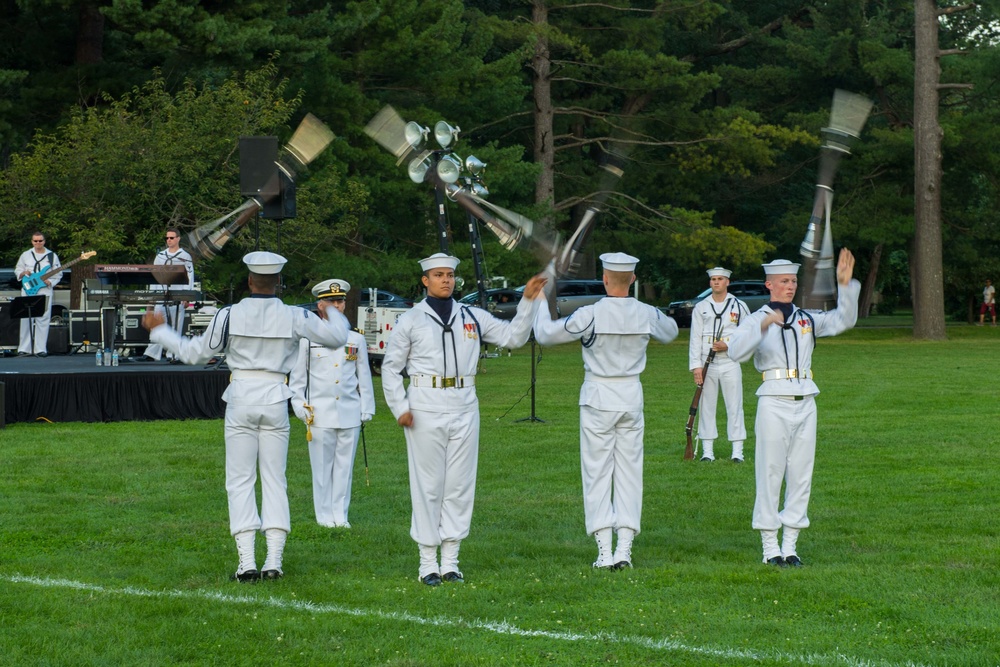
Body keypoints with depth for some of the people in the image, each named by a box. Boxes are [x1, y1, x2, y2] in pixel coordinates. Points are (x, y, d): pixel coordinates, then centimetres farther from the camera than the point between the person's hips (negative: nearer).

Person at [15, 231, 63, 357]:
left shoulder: (52, 256, 8)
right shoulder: (25, 255, 11)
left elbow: (58, 274, 9)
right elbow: (17, 271, 16)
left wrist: (50, 282, -9)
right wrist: (24, 273, -5)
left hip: (45, 291, -1)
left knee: (43, 320, -7)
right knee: (26, 320, -3)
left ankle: (40, 349, -4)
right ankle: (24, 349, 0)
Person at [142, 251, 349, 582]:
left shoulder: (229, 316, -7)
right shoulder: (293, 317, -4)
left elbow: (195, 352, 1)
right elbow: (337, 336, 1)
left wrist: (159, 330, 15)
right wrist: (331, 312, 23)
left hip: (241, 400, -1)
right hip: (275, 401, 1)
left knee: (240, 481, 4)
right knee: (274, 480, 9)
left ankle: (247, 563, -5)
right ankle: (274, 561, 1)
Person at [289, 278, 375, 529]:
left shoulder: (357, 340, 9)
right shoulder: (307, 339, 3)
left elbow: (364, 378, 12)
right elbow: (297, 378, 6)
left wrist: (367, 410, 8)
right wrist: (301, 408, 0)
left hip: (350, 413, 2)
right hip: (320, 414, -2)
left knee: (345, 466, 4)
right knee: (321, 467, 1)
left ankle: (341, 515, 11)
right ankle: (325, 516, 8)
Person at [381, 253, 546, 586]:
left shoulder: (473, 317, 10)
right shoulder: (411, 320, 3)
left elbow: (513, 336, 8)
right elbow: (391, 367, 5)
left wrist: (528, 301, -4)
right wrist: (400, 408, -5)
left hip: (464, 410, 3)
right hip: (425, 412, -3)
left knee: (460, 485, 4)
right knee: (428, 485, -1)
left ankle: (450, 562, 12)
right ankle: (428, 564, 5)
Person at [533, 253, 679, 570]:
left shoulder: (590, 315, -16)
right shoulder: (646, 314, -4)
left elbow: (545, 334, -7)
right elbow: (670, 332, 20)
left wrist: (541, 305, 12)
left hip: (598, 399, -3)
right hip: (632, 397, 3)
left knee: (598, 474, 2)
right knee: (629, 472, 9)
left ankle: (605, 552, -2)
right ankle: (624, 549, 4)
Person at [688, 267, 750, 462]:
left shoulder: (740, 307, 6)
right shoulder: (700, 308, 8)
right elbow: (695, 338, 4)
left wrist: (728, 346, -10)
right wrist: (696, 366, -6)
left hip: (730, 363, -1)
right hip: (707, 364, 1)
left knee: (735, 406, -3)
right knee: (706, 406, 2)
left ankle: (737, 450, -1)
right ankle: (707, 450, 7)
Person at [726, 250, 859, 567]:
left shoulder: (807, 319, 15)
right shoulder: (756, 319, 2)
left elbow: (843, 320, 4)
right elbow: (736, 351, -15)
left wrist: (845, 285, -9)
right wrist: (764, 325, -28)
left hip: (805, 404, 5)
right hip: (774, 404, -5)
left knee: (801, 475, 5)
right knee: (770, 473, -4)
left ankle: (790, 546, 11)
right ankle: (770, 548, 1)